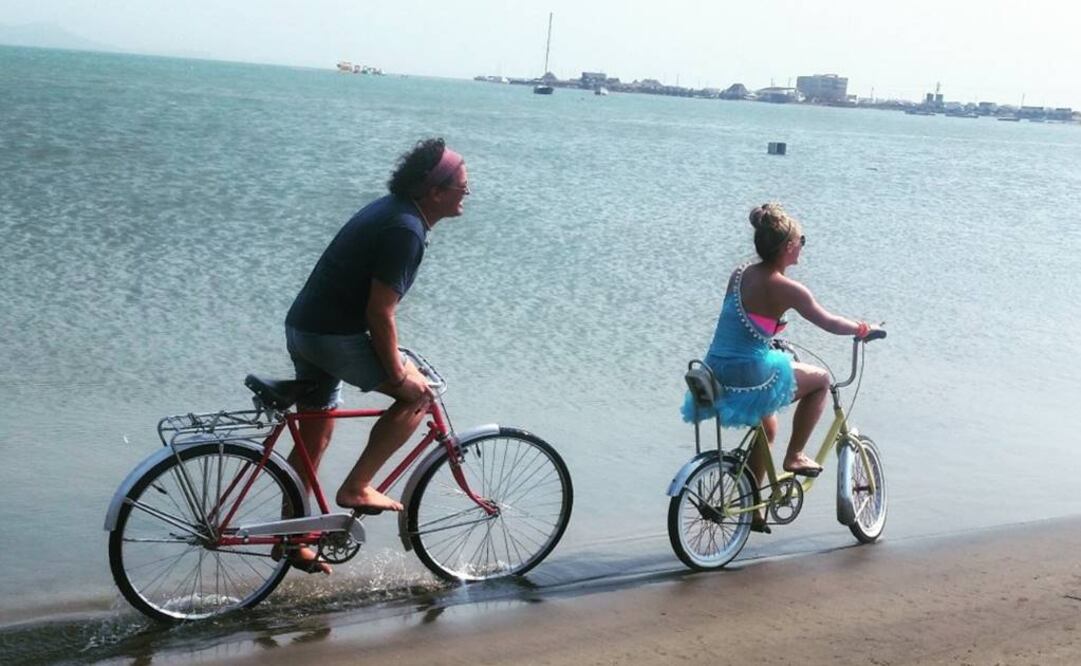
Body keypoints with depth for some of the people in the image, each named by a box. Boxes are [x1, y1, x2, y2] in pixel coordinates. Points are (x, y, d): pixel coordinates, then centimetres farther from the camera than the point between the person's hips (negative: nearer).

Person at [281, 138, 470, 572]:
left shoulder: (392, 210, 13)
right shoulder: (406, 231, -19)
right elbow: (380, 313, -21)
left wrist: (390, 353, 27)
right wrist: (397, 372, -12)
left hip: (304, 326, 10)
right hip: (333, 336, -10)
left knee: (315, 436, 18)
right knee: (417, 394, 1)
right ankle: (356, 487, 2)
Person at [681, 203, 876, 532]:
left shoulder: (738, 275, 6)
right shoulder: (787, 289, -14)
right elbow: (829, 323, -2)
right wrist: (859, 329, 17)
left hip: (716, 375, 7)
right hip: (751, 380, -7)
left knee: (767, 426, 34)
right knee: (820, 379, 17)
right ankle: (794, 456, 21)